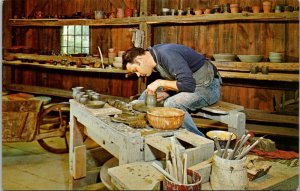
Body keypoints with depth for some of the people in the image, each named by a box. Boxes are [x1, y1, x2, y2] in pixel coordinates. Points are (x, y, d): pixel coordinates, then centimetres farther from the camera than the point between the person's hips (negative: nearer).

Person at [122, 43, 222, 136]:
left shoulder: (166, 54, -26)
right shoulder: (155, 60, 3)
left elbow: (188, 85, -30)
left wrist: (160, 82, -22)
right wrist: (164, 94, -10)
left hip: (208, 87, -9)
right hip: (191, 85, 9)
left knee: (171, 104, -32)